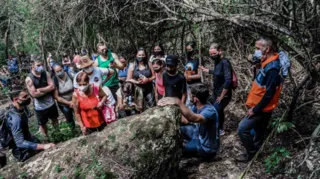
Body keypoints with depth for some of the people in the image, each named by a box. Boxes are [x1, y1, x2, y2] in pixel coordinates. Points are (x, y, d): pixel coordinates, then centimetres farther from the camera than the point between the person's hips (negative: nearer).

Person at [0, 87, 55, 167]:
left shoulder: (20, 108, -9)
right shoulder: (15, 118, -35)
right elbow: (20, 142, -37)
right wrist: (43, 146, -41)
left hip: (27, 140, 9)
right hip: (23, 151, -8)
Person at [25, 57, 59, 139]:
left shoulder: (46, 74, -5)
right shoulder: (29, 79, -17)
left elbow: (52, 86, -12)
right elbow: (34, 94, -22)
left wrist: (40, 90, -21)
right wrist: (47, 90, -15)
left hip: (51, 103, 4)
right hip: (40, 106, -4)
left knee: (54, 119, 23)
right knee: (42, 124, 14)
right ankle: (47, 138, 34)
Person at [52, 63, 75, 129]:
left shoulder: (69, 76, -15)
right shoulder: (54, 81, -19)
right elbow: (56, 97, -16)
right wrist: (68, 103, -18)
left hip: (74, 101, 0)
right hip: (64, 105, 0)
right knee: (70, 120, 20)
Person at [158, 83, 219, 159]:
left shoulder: (210, 111, -33)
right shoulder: (196, 106, -7)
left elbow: (194, 118, -53)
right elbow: (186, 120, 1)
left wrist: (178, 102, -57)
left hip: (206, 148, -8)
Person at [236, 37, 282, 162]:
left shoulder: (272, 68, -25)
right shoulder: (267, 63, 6)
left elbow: (269, 93, -25)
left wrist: (255, 110, -21)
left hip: (262, 108, -9)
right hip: (260, 106, 9)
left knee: (242, 129, -5)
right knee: (258, 131, 20)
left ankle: (251, 154, 12)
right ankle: (254, 151, 34)